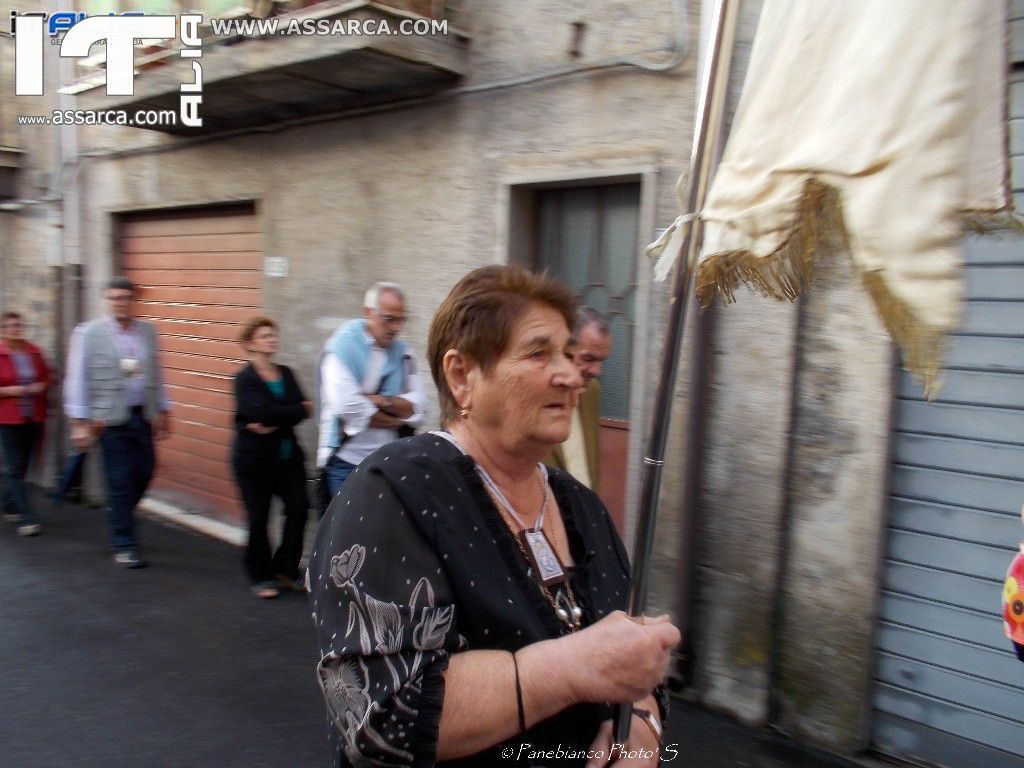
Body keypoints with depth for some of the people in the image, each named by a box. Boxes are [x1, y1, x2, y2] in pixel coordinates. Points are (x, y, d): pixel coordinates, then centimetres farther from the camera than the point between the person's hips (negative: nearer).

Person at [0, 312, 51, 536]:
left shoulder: (33, 351, 4)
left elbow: (46, 376, 15)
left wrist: (41, 386, -4)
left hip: (34, 418, 4)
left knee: (22, 466, 14)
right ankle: (26, 519, -6)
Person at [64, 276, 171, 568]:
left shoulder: (148, 332, 6)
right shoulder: (88, 333, -6)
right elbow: (77, 379, -6)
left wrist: (163, 412, 12)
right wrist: (80, 422, -10)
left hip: (143, 416, 4)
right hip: (111, 419, -4)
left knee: (144, 473, 10)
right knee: (120, 481, 0)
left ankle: (118, 517, 39)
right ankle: (124, 546, 12)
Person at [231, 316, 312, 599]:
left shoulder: (286, 374, 7)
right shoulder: (245, 379, -8)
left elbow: (302, 408, -6)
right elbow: (263, 413, -23)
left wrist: (273, 424, -20)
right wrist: (301, 409, -13)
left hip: (287, 455, 4)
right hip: (254, 459, -4)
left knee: (299, 507, -3)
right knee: (259, 518, 4)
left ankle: (286, 568, 15)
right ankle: (261, 576, 21)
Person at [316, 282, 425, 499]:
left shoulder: (402, 353, 7)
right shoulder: (343, 346, -9)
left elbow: (417, 406, -1)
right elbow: (348, 408, -21)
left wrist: (382, 401, -18)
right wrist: (399, 417, -9)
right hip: (346, 462, -5)